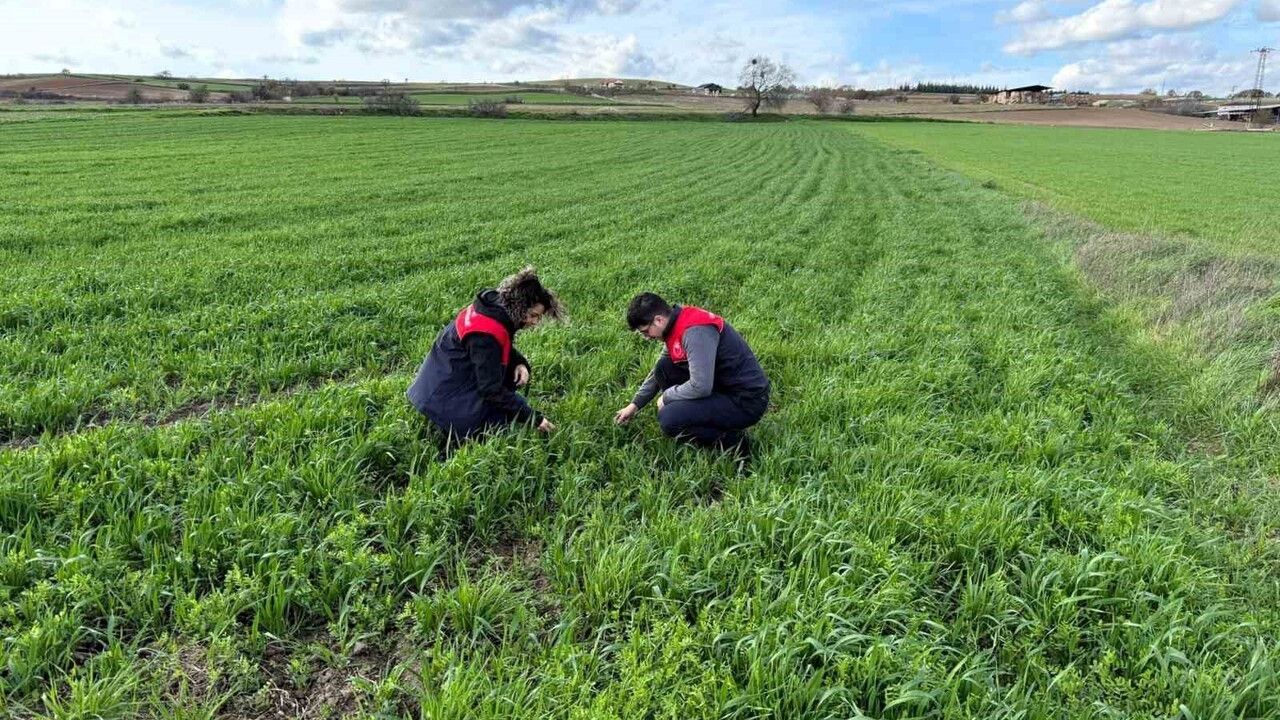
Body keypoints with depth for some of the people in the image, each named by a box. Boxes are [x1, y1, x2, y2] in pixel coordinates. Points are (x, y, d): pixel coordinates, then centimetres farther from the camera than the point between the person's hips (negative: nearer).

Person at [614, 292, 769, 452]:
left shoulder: (696, 331, -25)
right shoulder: (676, 326, 5)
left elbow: (701, 387, -29)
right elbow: (657, 373, 19)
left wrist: (666, 396, -12)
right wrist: (635, 404, 18)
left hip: (746, 401, -10)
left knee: (669, 420, -21)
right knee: (663, 369, 4)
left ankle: (731, 440, -3)